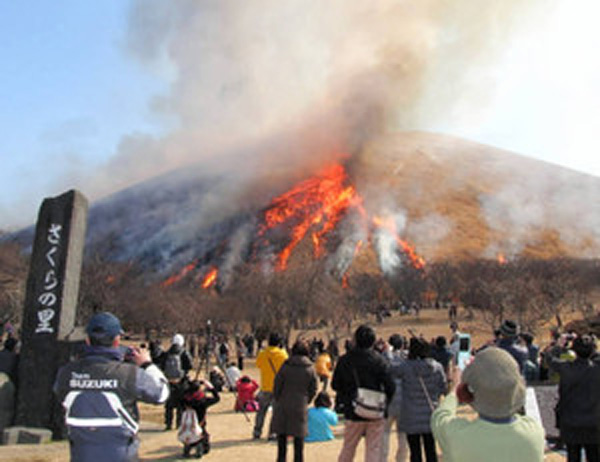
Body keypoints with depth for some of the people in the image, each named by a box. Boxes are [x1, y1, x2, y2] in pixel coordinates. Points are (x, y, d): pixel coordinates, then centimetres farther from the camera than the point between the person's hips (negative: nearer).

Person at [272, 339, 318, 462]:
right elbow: (313, 390, 1)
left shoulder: (285, 366, -8)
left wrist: (278, 401, 10)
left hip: (283, 407, -1)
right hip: (301, 408, 1)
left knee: (282, 438, 12)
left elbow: (276, 387, -4)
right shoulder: (310, 369, -3)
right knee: (299, 439, 9)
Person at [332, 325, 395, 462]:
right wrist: (384, 403, 4)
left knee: (347, 449, 17)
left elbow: (335, 385, 1)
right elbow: (390, 386, -13)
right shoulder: (378, 360, -11)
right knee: (374, 450, 7)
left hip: (353, 413, 2)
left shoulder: (344, 360, -5)